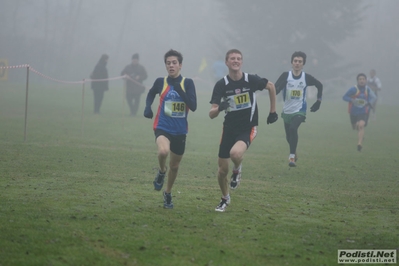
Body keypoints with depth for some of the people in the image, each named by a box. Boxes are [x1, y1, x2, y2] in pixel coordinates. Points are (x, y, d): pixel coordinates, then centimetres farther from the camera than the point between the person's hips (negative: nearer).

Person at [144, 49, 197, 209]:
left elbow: (193, 106, -16)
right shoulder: (160, 82, -3)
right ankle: (162, 171, 0)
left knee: (174, 166, 13)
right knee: (163, 151, -34)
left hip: (180, 130, 1)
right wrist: (148, 107, 0)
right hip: (163, 127, -1)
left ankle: (168, 194, 39)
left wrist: (179, 90, -25)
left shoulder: (187, 83, -6)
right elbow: (151, 94, 19)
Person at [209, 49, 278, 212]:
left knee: (235, 153, -33)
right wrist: (219, 108, -34)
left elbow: (271, 86, 10)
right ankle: (225, 199, 31)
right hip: (229, 128, 2)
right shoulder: (221, 85, -8)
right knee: (222, 169, 4)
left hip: (248, 128, -2)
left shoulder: (251, 80, -11)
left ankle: (237, 170, 4)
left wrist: (273, 111, 11)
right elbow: (211, 114, -10)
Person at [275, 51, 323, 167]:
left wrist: (318, 101, 9)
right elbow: (274, 90, -20)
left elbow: (319, 85, 12)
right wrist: (279, 87, -43)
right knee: (288, 136, 13)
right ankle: (294, 153, 43)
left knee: (293, 128, -28)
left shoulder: (306, 77, -6)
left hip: (299, 111, -2)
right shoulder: (285, 76, -9)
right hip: (287, 111, 2)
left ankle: (292, 156, -22)